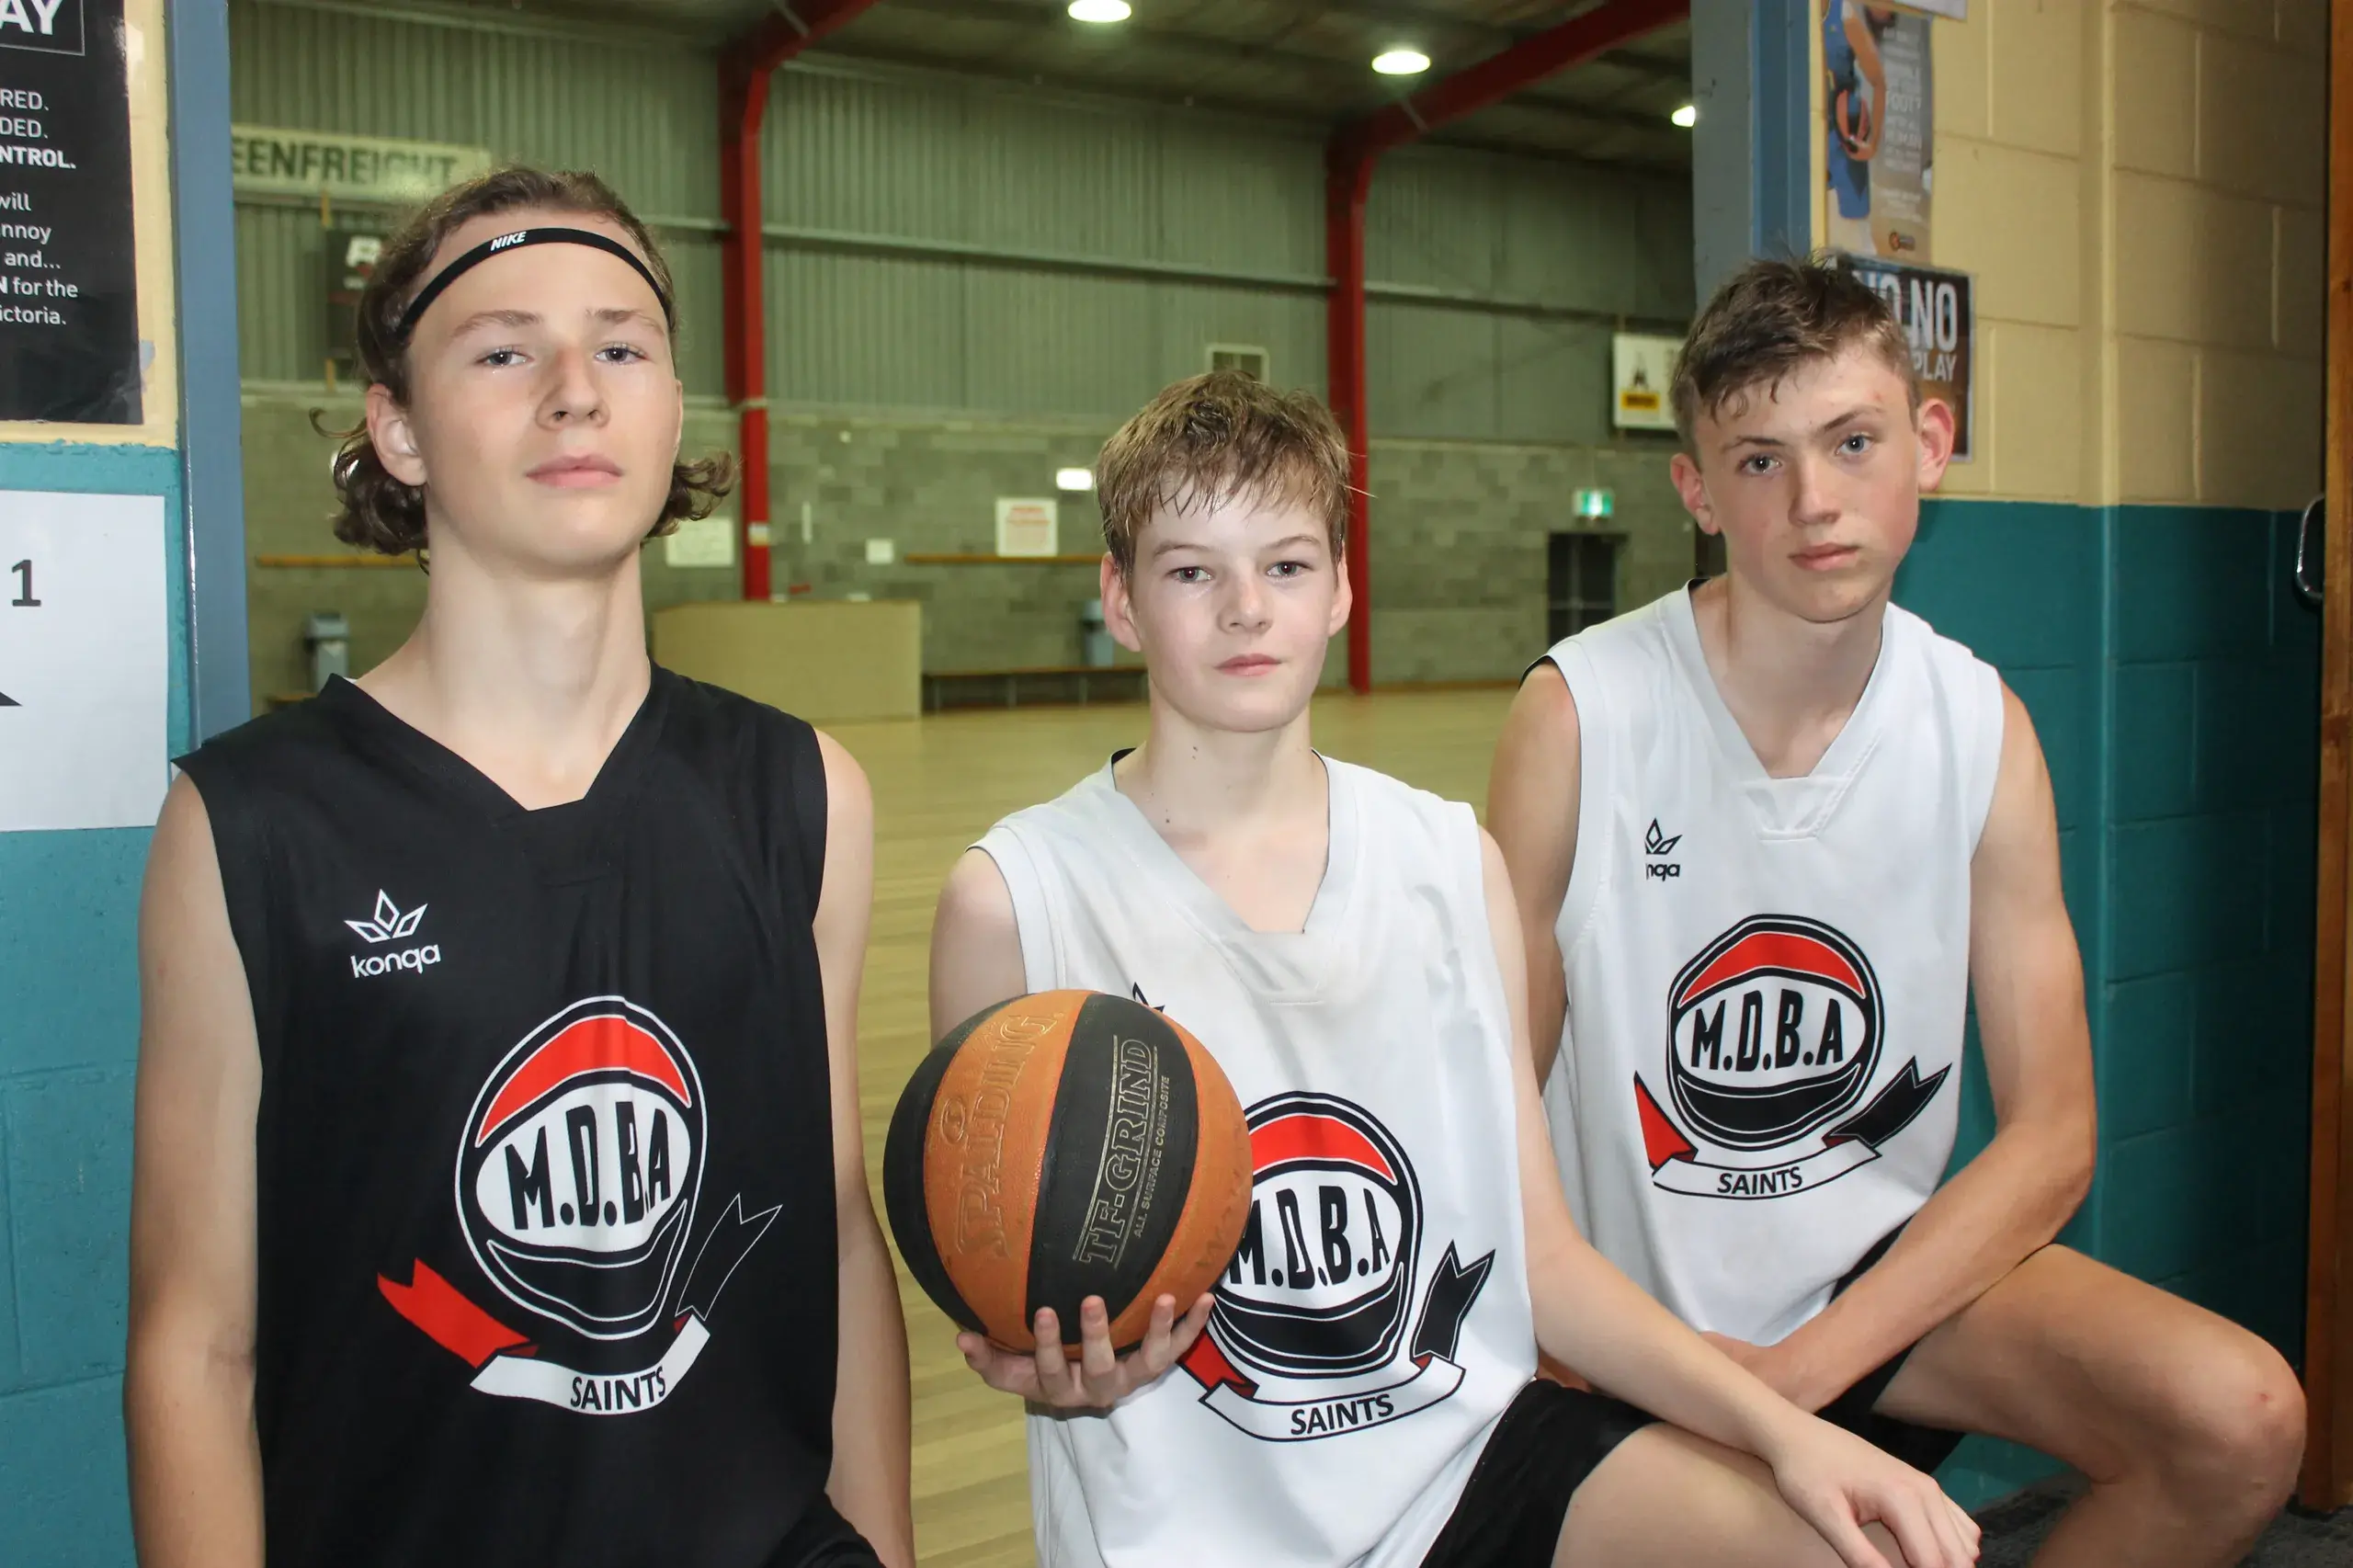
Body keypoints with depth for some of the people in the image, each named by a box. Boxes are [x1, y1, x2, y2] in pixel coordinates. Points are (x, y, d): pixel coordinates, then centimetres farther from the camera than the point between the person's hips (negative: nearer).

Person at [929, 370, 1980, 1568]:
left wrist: (1784, 1425, -7)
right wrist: (1056, 1370, -20)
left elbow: (1543, 1255, 5)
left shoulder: (1454, 865, 3)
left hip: (1467, 1444, 3)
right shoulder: (1015, 897, -8)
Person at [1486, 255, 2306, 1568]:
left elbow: (2051, 1139, -5)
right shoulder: (1581, 713, -15)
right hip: (1643, 1309, -3)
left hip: (1883, 1268, 3)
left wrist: (1797, 1369, -15)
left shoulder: (1984, 727, -5)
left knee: (2244, 1422, -15)